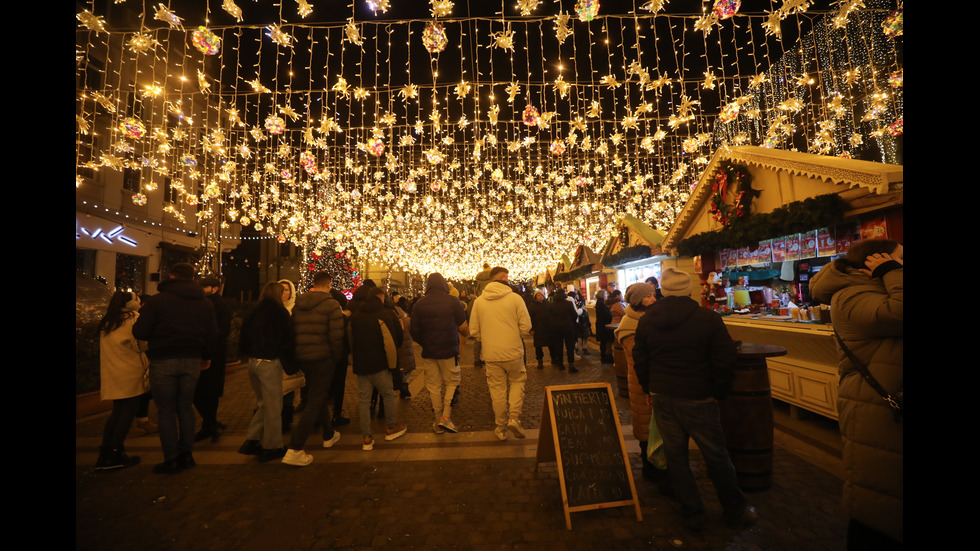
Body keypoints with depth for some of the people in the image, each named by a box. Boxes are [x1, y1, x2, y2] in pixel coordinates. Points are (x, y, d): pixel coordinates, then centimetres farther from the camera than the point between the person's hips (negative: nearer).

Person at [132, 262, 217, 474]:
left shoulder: (157, 300, -7)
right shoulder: (205, 303, 5)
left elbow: (140, 333, -8)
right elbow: (212, 334, 7)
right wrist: (206, 357, 21)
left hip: (163, 361, -3)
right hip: (192, 361, 4)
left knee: (166, 411, 7)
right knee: (186, 407, 14)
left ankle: (171, 460, 12)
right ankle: (186, 455, 21)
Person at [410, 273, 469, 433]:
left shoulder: (419, 304, -2)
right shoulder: (453, 301, -8)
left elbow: (413, 330, -2)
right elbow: (463, 327, -7)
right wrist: (466, 332, 15)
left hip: (428, 352, 2)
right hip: (449, 351, -2)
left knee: (434, 387, 12)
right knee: (451, 382, 13)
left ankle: (438, 421, 21)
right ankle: (446, 417, 4)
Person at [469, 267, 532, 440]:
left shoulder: (479, 301, -2)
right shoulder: (515, 298, -9)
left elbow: (474, 331, 2)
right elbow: (526, 327, -8)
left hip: (491, 353, 2)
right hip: (513, 351, -2)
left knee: (497, 389, 13)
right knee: (517, 381, 20)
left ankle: (501, 428, 25)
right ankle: (514, 418, 7)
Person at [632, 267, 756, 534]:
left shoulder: (646, 320, -1)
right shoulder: (709, 318, -10)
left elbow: (640, 361, 4)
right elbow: (725, 362, -8)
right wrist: (718, 393, 5)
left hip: (662, 398, 3)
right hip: (698, 399, -2)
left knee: (675, 456, 14)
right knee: (716, 456, 16)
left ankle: (693, 515, 27)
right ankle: (735, 511, 37)